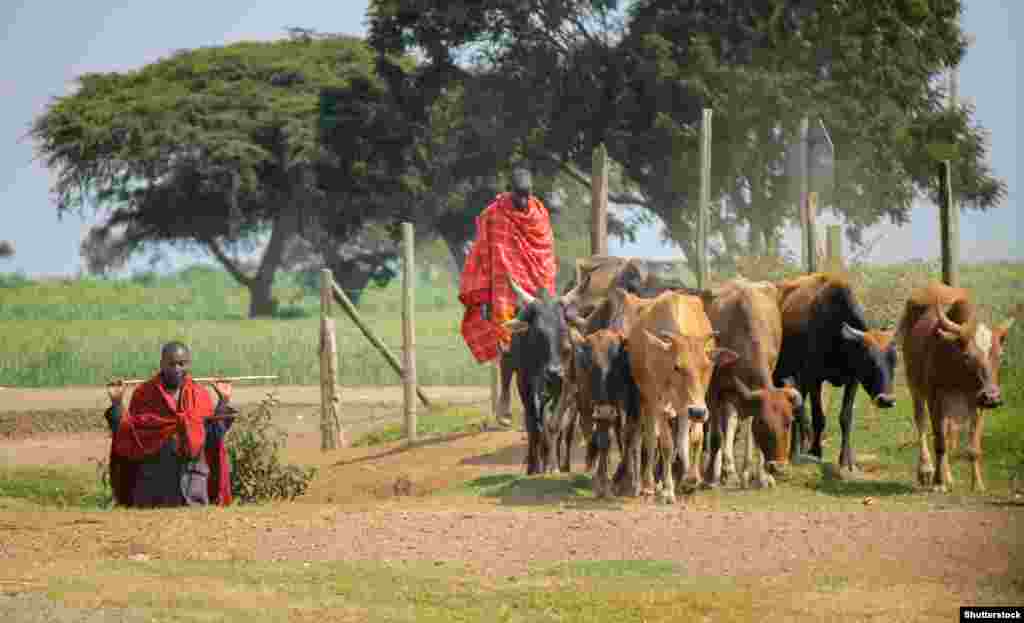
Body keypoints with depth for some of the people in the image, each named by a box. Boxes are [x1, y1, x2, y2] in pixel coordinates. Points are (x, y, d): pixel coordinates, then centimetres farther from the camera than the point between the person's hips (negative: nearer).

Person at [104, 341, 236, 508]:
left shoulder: (200, 396, 9)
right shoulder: (143, 394, 4)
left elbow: (213, 436, 8)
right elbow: (128, 436, 2)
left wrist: (224, 402, 6)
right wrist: (117, 403, -7)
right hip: (153, 480, -1)